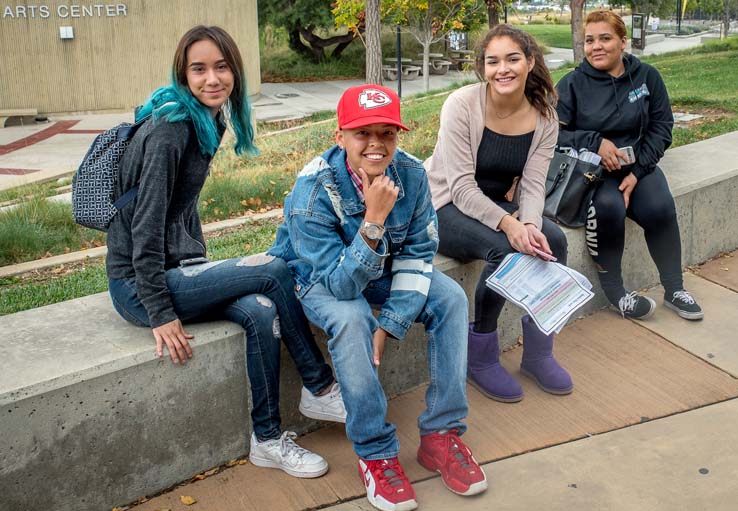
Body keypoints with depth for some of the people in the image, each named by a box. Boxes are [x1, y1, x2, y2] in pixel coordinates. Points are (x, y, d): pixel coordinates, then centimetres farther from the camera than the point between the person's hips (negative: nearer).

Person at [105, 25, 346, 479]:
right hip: (138, 287, -8)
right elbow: (146, 225, -21)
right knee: (274, 270, -17)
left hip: (176, 271, 8)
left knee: (260, 310, -16)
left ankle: (268, 437, -4)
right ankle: (320, 388, -3)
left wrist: (205, 272, 12)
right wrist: (161, 314, -21)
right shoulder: (170, 129, -19)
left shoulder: (207, 122, 8)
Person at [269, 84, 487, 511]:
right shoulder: (313, 191, -32)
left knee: (451, 298, -17)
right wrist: (373, 221, -45)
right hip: (321, 278, -4)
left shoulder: (411, 174, -20)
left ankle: (441, 433, -10)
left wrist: (391, 323, -21)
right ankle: (376, 453, -20)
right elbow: (340, 284, -33)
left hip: (381, 267, 4)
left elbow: (417, 253, -11)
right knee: (351, 320, -35)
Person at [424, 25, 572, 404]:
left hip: (495, 206, 5)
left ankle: (537, 351, -3)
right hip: (444, 208, -5)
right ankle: (480, 357, -12)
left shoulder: (543, 117, -5)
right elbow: (461, 186, -23)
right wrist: (507, 223, -37)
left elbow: (532, 186, -8)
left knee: (553, 241, -21)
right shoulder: (462, 104, -19)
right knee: (504, 248, -32)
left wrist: (529, 224, -31)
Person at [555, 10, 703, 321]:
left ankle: (674, 290, -6)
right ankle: (613, 291, -15)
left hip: (637, 165, 2)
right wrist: (595, 142, -22)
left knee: (660, 208, -25)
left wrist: (637, 173, -11)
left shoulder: (647, 76, 3)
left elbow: (661, 128, 2)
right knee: (609, 207, -33)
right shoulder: (572, 84, -3)